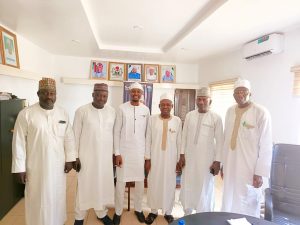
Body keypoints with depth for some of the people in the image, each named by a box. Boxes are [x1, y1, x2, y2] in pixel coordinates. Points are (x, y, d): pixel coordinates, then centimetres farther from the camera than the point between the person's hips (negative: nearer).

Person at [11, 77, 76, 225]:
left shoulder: (63, 114, 0)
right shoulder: (26, 114, -10)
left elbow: (69, 138, 4)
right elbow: (19, 142, -8)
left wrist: (70, 159, 1)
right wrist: (19, 167, -8)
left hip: (58, 166, 3)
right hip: (36, 167, -3)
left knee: (57, 197, 17)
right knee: (38, 200, 11)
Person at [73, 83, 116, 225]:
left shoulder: (112, 111, 0)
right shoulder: (82, 111, -10)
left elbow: (114, 133, 6)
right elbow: (76, 135, -5)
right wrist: (75, 157, -4)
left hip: (106, 156, 3)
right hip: (87, 156, -3)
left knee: (104, 185, 15)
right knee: (84, 186, 10)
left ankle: (101, 213, 37)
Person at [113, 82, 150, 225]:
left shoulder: (146, 110, 2)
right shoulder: (122, 108, -4)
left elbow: (147, 132, 6)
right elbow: (116, 132, -4)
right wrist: (117, 153, -7)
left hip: (140, 151, 2)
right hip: (124, 150, -2)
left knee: (140, 181, 12)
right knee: (121, 182, 6)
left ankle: (138, 209, 33)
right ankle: (118, 211, 27)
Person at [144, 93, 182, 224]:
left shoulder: (177, 121, -2)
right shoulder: (152, 119, -4)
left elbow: (179, 142, 2)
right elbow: (148, 140, -1)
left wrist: (179, 160, 3)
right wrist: (147, 158, -3)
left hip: (170, 158, 0)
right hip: (155, 157, 0)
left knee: (169, 184, 11)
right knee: (154, 184, 11)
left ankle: (168, 211, 31)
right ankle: (153, 211, 31)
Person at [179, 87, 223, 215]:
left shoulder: (216, 118, -5)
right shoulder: (189, 115, 3)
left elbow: (219, 141, -4)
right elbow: (184, 136, 5)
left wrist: (217, 161, -6)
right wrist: (182, 155, 2)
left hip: (206, 159, -3)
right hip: (189, 157, 3)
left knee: (205, 188, 9)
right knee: (187, 186, 13)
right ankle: (187, 213, 34)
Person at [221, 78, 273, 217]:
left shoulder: (261, 112, -11)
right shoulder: (230, 111, 5)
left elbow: (266, 145, -11)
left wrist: (260, 172, -12)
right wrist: (223, 164, 11)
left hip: (249, 168, -5)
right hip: (230, 166, 5)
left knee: (247, 205, 9)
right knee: (229, 202, 15)